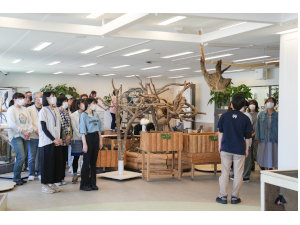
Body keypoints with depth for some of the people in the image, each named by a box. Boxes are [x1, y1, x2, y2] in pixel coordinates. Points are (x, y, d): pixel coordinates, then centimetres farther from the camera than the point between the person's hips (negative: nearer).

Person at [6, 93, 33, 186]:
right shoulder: (11, 109, -5)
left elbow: (30, 122, 14)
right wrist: (23, 132, -13)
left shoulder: (24, 109, 16)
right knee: (21, 157, -15)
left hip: (25, 137, 7)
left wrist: (29, 132, -2)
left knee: (22, 158, 7)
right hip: (16, 136, -7)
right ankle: (16, 178, -2)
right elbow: (12, 124, -14)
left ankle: (18, 177, 16)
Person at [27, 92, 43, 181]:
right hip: (33, 136, -1)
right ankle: (31, 174, 13)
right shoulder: (29, 109, 5)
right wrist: (35, 129, -11)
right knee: (32, 156, 2)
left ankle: (40, 173, 15)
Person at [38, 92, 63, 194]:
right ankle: (45, 185, 7)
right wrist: (54, 139, -14)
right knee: (47, 163, -2)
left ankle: (52, 183, 17)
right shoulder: (43, 111, -7)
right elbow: (44, 128, -12)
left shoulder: (56, 110, 12)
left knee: (56, 162, 7)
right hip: (47, 142, -6)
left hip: (56, 142, 6)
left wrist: (60, 139, -1)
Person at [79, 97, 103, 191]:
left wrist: (100, 140, 12)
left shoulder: (96, 115, 12)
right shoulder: (83, 115, -7)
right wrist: (84, 144, -15)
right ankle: (84, 184, 7)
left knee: (93, 162, 9)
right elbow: (82, 131, -10)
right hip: (88, 138, -6)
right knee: (86, 162, -1)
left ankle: (92, 183, 16)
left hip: (96, 138, 6)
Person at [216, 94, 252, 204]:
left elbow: (220, 132, 5)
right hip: (240, 150, -1)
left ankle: (223, 196, 10)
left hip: (226, 149, 1)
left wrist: (219, 145, 15)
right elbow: (247, 136, 1)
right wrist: (246, 149, 11)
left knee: (225, 173, 7)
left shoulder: (224, 116, -2)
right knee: (238, 174, 7)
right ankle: (235, 197, 12)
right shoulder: (245, 118, -4)